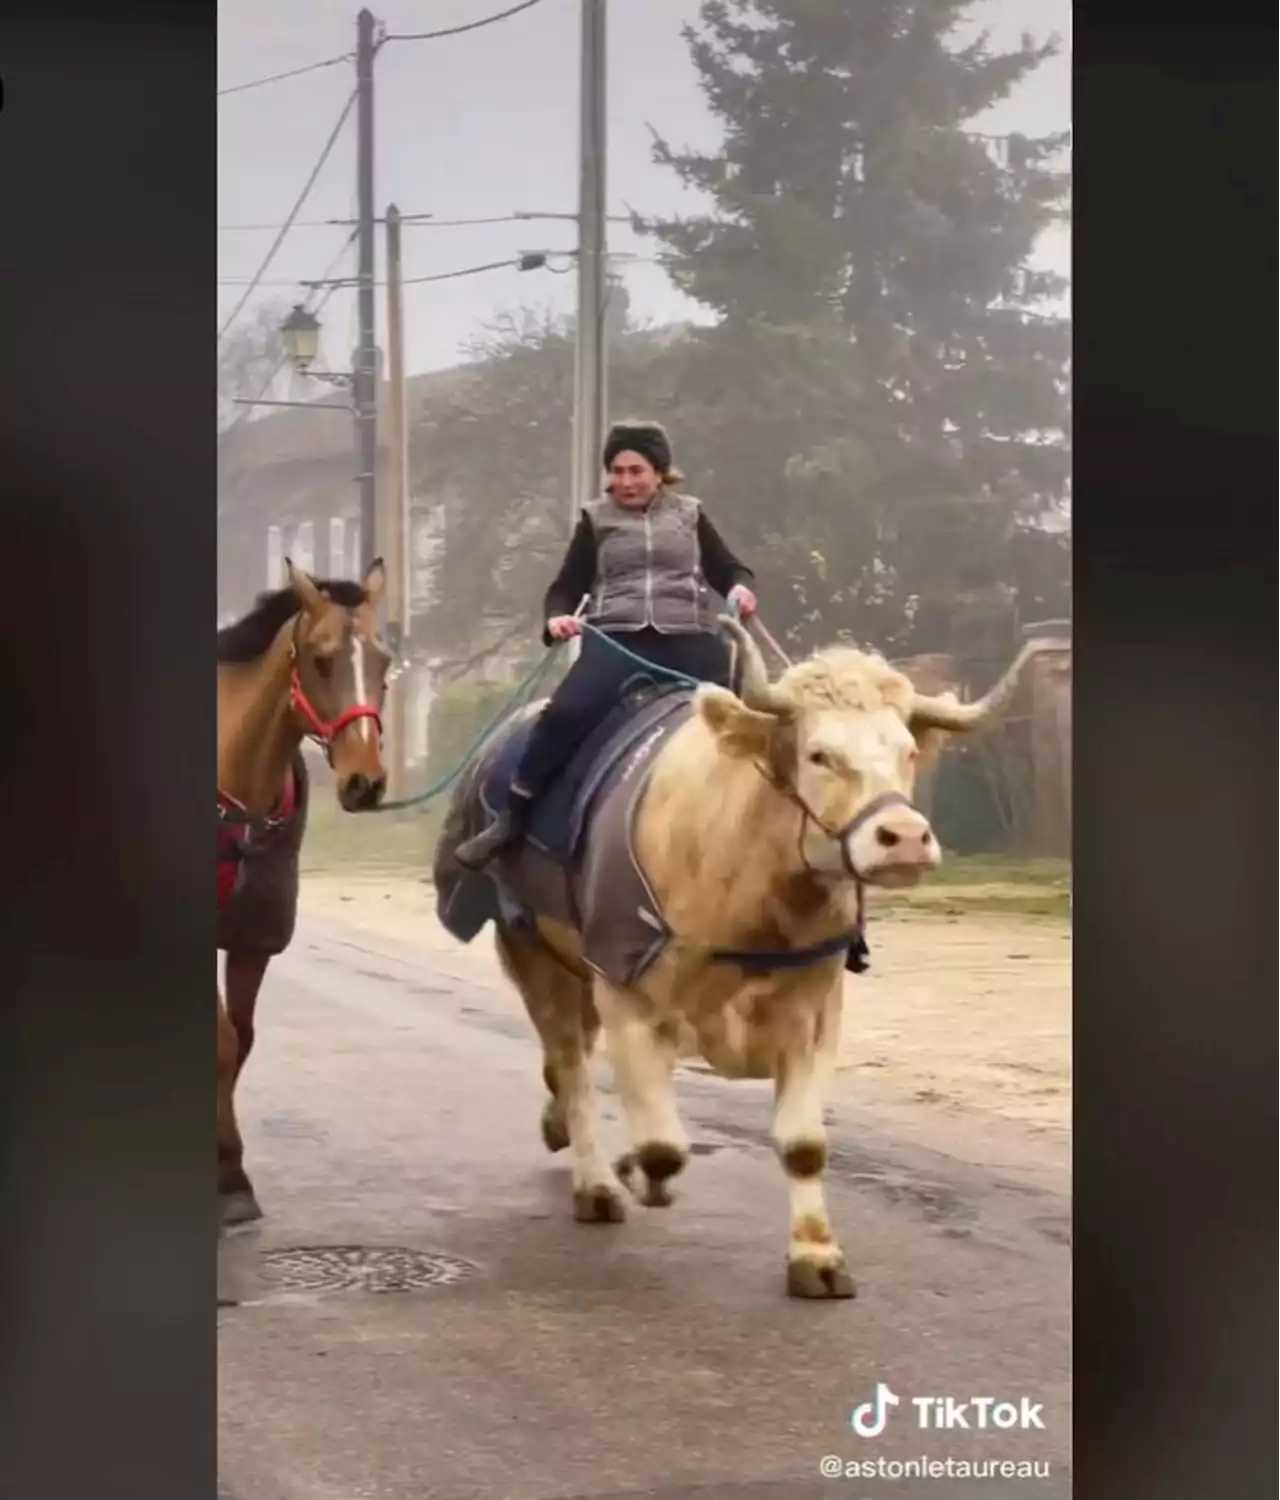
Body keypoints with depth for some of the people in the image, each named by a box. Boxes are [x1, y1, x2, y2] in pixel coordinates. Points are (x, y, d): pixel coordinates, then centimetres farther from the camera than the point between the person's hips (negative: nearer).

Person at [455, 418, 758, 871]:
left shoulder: (689, 514, 16)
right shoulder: (596, 520, 14)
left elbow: (728, 569, 18)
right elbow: (567, 586, 13)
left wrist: (741, 588, -6)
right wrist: (557, 616, -10)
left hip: (688, 641, 2)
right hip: (617, 638, -2)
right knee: (566, 712, -24)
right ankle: (512, 817, -15)